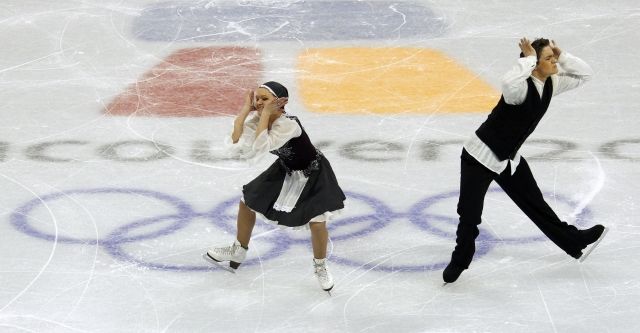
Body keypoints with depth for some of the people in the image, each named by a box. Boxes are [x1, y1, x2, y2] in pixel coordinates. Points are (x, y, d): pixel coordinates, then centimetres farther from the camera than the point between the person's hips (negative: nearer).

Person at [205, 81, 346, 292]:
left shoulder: (288, 124, -36)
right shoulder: (259, 120, -14)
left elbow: (260, 147, -44)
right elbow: (237, 145, -24)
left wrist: (266, 113, -43)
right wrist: (246, 109, -25)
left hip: (312, 174, -7)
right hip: (285, 170, 7)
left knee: (317, 222, -18)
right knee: (247, 202, 9)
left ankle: (320, 267, 11)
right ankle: (238, 252, 32)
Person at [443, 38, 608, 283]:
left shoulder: (550, 84, -4)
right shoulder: (522, 87, -30)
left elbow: (584, 74, 5)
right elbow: (509, 83, -56)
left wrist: (562, 56, -12)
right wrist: (529, 58, -42)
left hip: (509, 160, 7)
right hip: (480, 157, -7)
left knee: (535, 205, 20)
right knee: (470, 215, 2)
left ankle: (574, 243, 32)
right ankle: (459, 260, 24)